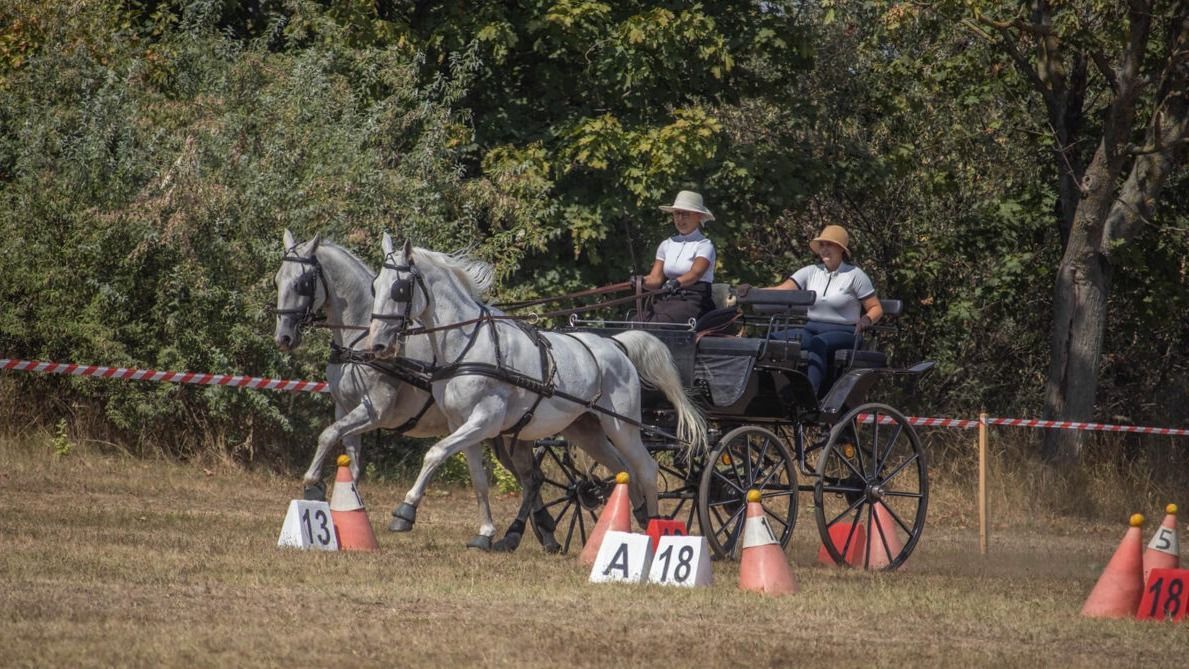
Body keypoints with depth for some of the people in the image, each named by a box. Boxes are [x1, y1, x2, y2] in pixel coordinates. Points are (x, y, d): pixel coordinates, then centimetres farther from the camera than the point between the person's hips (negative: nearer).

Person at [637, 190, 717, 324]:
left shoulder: (704, 245, 0)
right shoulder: (666, 245, 17)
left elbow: (696, 273, -18)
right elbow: (656, 278, 8)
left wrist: (677, 282, -38)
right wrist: (642, 282, -15)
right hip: (665, 300, 5)